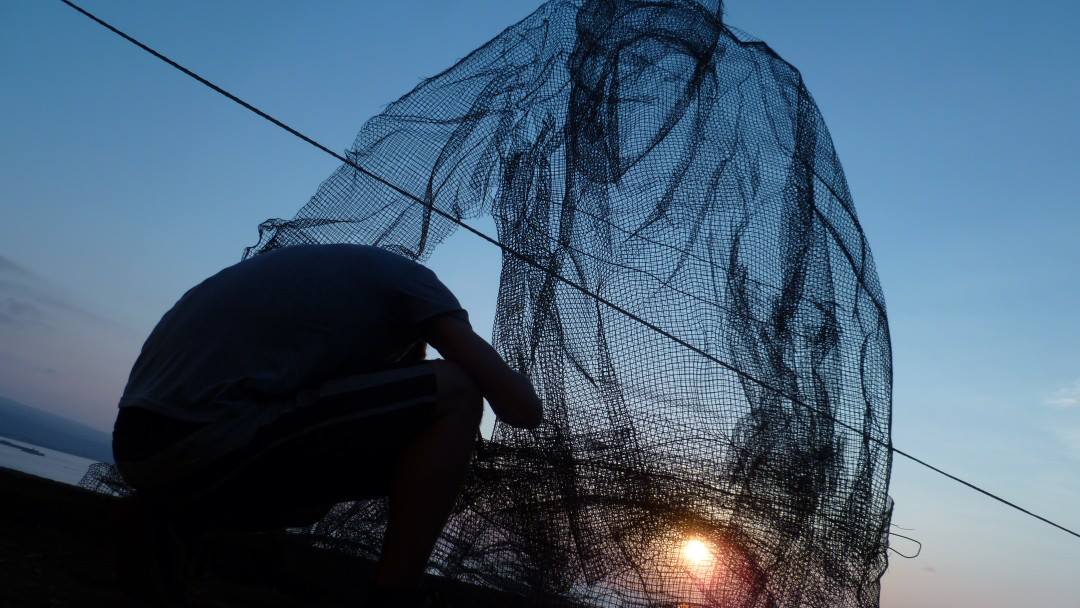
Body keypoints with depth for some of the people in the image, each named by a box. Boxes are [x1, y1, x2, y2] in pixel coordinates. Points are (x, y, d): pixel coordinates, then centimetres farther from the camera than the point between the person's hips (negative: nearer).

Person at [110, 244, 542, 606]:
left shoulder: (325, 265, 29)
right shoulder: (407, 278, 8)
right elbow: (523, 408, 2)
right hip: (204, 440, -9)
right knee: (455, 393, -2)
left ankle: (170, 521, 15)